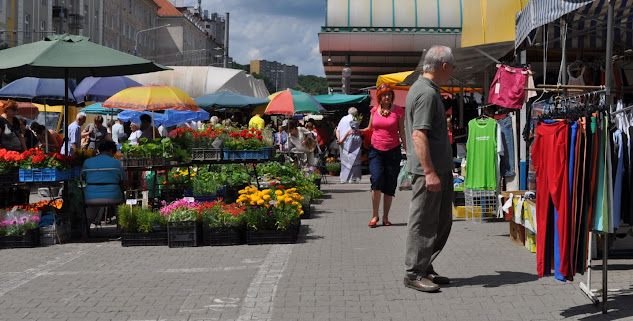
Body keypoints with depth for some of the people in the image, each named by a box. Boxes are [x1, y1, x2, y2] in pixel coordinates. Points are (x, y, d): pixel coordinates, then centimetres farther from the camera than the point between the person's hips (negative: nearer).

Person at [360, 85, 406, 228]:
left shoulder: (398, 110, 0)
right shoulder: (374, 110, 6)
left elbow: (402, 132, 3)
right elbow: (370, 128, 17)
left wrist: (407, 150, -1)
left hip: (393, 151, -1)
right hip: (376, 150, 1)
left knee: (390, 184, 2)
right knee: (377, 178, -17)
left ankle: (385, 217, 13)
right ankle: (375, 215, -5)